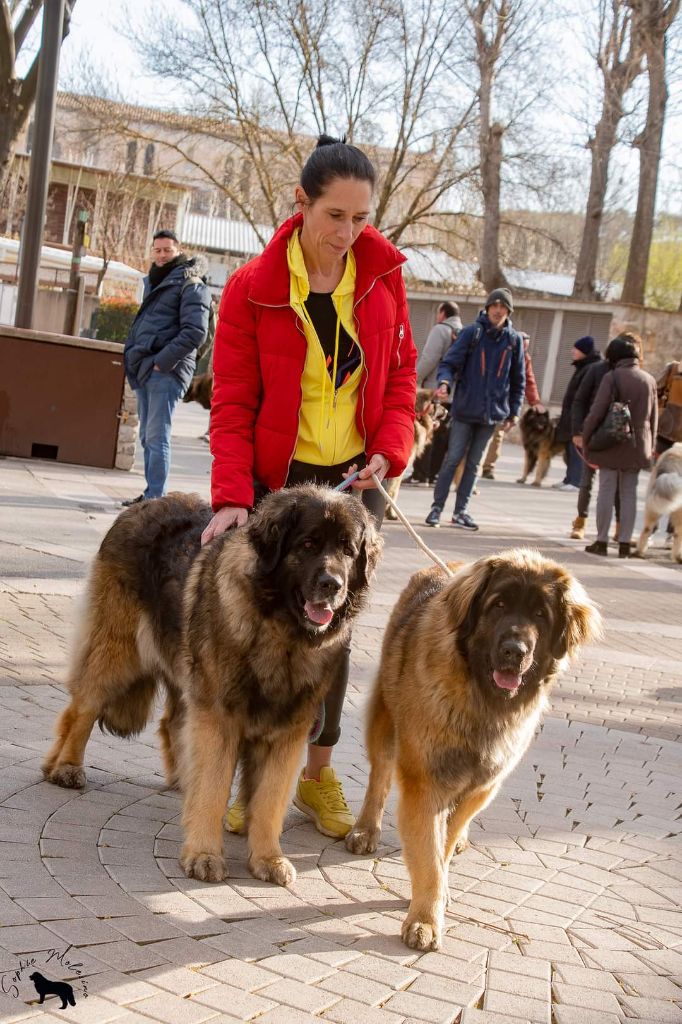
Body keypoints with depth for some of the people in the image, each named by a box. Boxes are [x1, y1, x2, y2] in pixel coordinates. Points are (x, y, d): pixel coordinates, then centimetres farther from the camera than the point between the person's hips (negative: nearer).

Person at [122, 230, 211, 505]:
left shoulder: (190, 284, -6)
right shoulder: (154, 282, 22)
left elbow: (195, 331, -16)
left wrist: (162, 361, -18)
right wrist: (133, 354, 16)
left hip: (166, 371, -9)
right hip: (145, 368, 9)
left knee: (157, 437, -12)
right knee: (148, 437, 12)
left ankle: (155, 497, -12)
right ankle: (150, 494, 18)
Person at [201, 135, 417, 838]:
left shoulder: (383, 274, -2)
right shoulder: (252, 288, -10)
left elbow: (401, 371, 8)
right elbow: (232, 404, -10)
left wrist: (391, 449, -8)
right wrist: (232, 495, -20)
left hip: (355, 479, 2)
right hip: (276, 481, -2)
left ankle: (319, 773, 16)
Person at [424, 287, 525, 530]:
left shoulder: (514, 340, 5)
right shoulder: (472, 333, -4)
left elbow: (518, 380, 12)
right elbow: (450, 361, -7)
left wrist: (514, 411, 9)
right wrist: (445, 381, -27)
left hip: (492, 412, 3)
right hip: (465, 408, -3)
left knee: (474, 464, 9)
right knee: (453, 459, -3)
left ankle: (460, 510, 16)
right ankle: (437, 507, 5)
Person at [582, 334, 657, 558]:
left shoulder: (611, 377, -9)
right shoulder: (649, 380, 6)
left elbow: (597, 411, -11)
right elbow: (653, 417, 11)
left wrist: (585, 438, -3)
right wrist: (650, 445, 18)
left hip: (612, 444, -4)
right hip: (638, 445, 4)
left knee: (606, 490, 3)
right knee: (629, 493, 9)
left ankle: (601, 541, 5)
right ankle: (624, 543, 9)